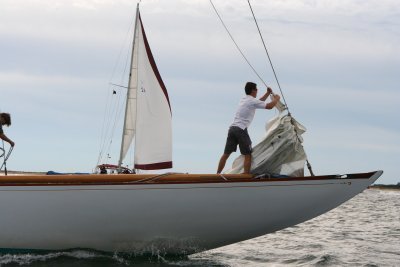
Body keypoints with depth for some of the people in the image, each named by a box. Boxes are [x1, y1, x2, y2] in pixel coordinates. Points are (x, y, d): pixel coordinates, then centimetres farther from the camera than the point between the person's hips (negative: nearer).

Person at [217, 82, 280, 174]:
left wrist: (268, 93, 39)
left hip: (232, 128, 8)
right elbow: (270, 106, -3)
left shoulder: (244, 100, 23)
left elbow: (259, 102, 39)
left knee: (226, 154, 9)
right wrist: (276, 99, 15)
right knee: (247, 155, -1)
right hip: (241, 130, -8)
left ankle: (217, 174, 9)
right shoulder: (252, 101, -4)